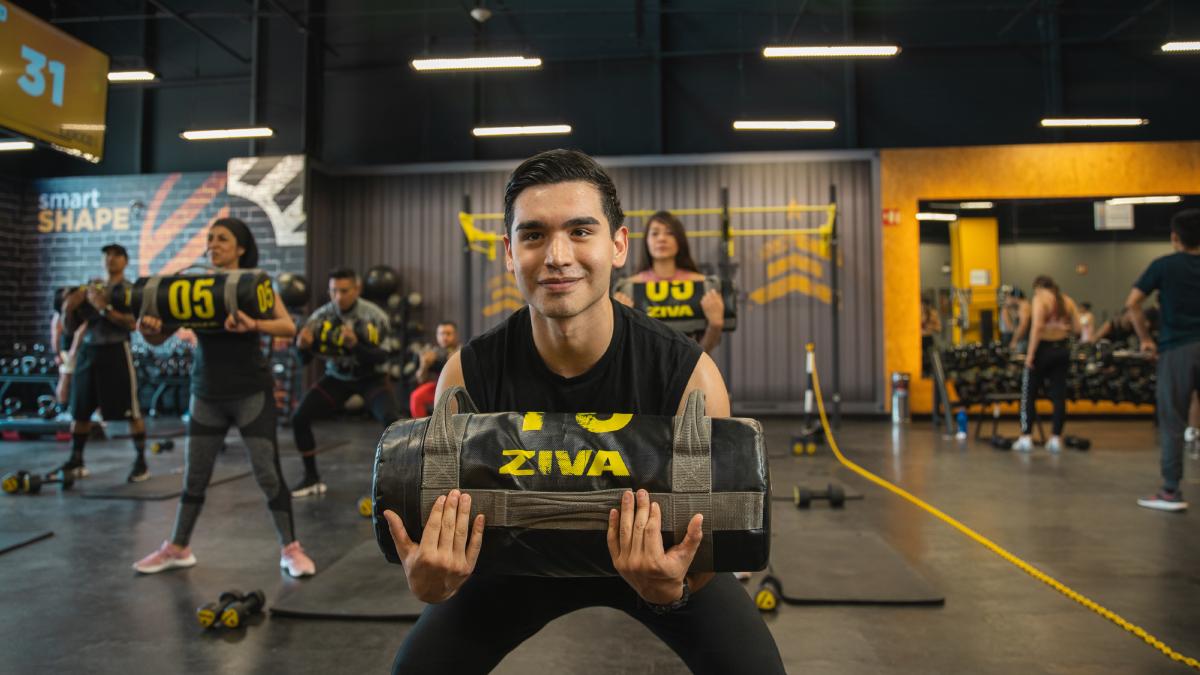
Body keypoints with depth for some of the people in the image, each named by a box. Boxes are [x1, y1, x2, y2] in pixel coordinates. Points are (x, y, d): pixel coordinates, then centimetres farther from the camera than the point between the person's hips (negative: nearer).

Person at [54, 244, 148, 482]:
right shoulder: (90, 289, 15)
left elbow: (132, 323, -15)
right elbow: (70, 329, 14)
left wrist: (104, 307, -22)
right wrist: (68, 310, -5)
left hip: (116, 352, -5)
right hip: (87, 352, 6)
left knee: (130, 411, -5)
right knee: (79, 410, 9)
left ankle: (141, 461, 0)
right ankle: (75, 461, 20)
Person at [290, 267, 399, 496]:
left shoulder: (374, 316, -22)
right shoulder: (321, 316, -14)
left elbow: (381, 357, -25)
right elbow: (306, 360, -9)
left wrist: (355, 345, -42)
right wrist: (302, 346, -32)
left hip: (370, 377, -3)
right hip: (338, 377, 3)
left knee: (391, 419, -28)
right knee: (299, 418, -9)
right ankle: (312, 479, 10)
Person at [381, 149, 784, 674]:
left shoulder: (689, 376, -30)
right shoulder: (468, 376, -26)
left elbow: (711, 522, -21)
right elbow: (456, 517, -17)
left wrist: (671, 589, -43)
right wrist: (431, 583, -39)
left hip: (660, 557, 0)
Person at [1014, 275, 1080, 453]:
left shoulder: (1040, 298, -7)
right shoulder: (1067, 300, 10)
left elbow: (1037, 327, -19)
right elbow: (1077, 329, 4)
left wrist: (1030, 354, -19)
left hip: (1043, 348, -5)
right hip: (1062, 350, 5)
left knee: (1029, 394, 3)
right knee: (1059, 394, 8)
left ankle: (1026, 438, 2)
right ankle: (1056, 438, 9)